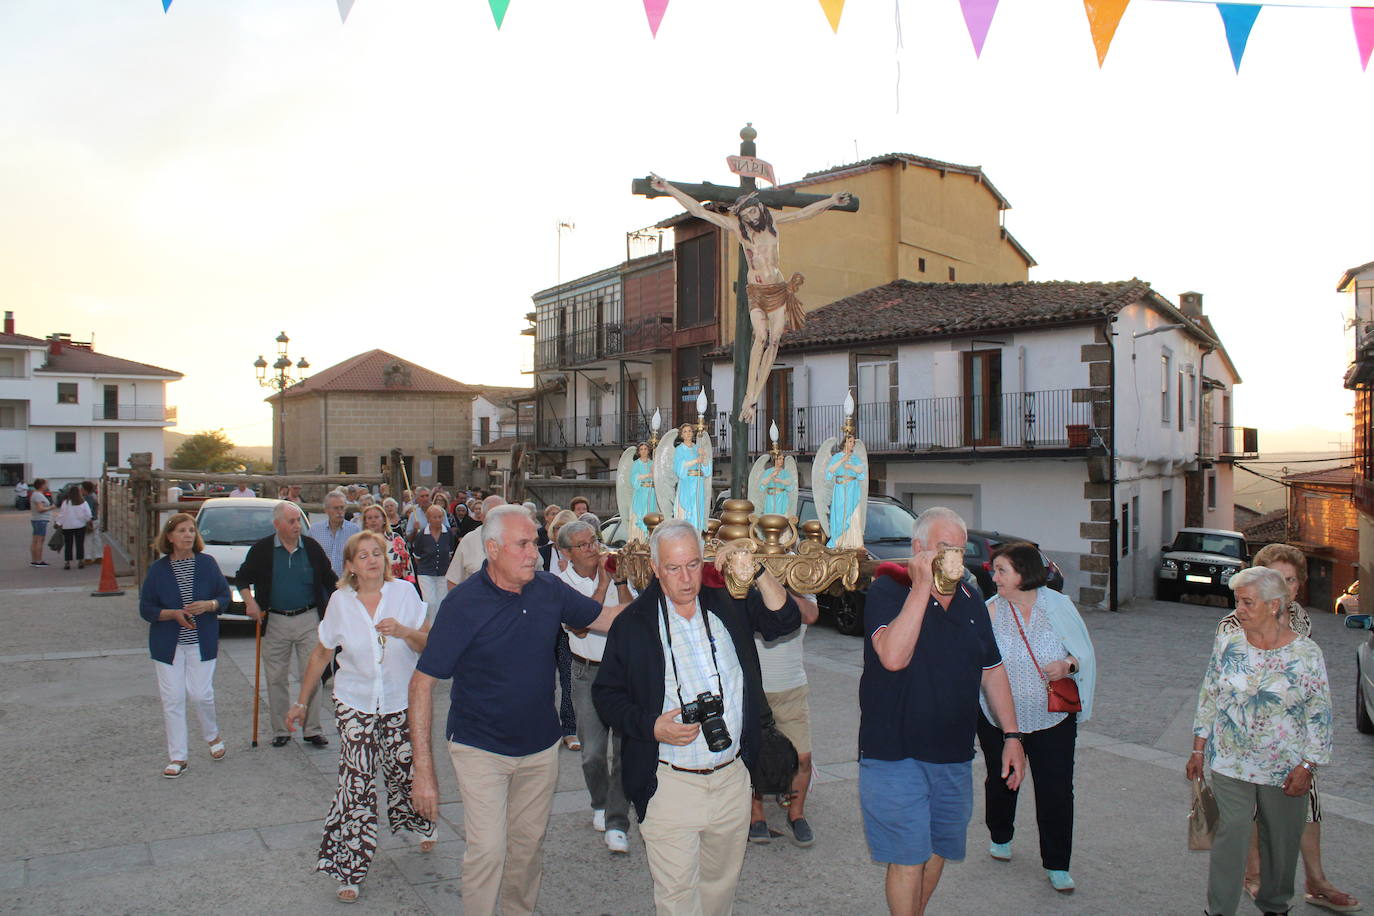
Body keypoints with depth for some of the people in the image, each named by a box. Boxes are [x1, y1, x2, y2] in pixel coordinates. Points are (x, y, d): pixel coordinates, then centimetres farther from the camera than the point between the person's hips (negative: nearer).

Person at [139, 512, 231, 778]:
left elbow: (225, 597, 4)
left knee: (201, 694, -2)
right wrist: (174, 614, -18)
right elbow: (146, 608, -1)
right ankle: (177, 757, 14)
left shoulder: (207, 563, -2)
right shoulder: (158, 569, -3)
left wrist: (208, 605, -17)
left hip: (202, 642, 0)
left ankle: (213, 736, 29)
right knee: (172, 699, 2)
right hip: (168, 644, 0)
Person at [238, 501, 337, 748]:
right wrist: (250, 602, -7)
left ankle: (313, 730, 10)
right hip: (275, 622, 0)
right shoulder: (262, 549, -1)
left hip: (308, 619, 0)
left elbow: (329, 579, 11)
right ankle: (280, 731, 19)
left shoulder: (312, 547, 2)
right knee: (276, 678, 7)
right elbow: (243, 577, 9)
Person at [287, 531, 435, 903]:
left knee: (404, 770, 8)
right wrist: (302, 701, 9)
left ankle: (420, 823, 40)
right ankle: (350, 866, 7)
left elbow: (429, 644, -6)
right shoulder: (340, 601, -3)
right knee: (357, 781, -5)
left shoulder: (404, 592, -7)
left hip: (401, 701, 0)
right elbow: (321, 654, 7)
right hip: (355, 703, 0)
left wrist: (403, 631, -25)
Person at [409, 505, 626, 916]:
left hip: (540, 744, 4)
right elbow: (423, 682, -16)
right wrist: (423, 768, -18)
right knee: (488, 850, -9)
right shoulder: (463, 603, -19)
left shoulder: (549, 589, -6)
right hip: (481, 747, -4)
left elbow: (607, 618, 6)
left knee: (528, 843, 17)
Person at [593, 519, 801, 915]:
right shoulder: (633, 623, -4)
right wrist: (652, 726, -16)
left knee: (722, 883, 19)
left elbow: (785, 620, -4)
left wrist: (758, 573, -18)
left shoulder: (729, 605, 3)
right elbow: (606, 694, 0)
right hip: (669, 783, -3)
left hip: (732, 778, 3)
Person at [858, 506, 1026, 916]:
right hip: (896, 755, -6)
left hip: (955, 757, 6)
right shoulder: (888, 590, -12)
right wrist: (922, 586, -27)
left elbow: (992, 670, 17)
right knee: (908, 860, -1)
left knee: (938, 852, 17)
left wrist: (1012, 736, 12)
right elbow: (893, 657, -28)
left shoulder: (972, 603, 8)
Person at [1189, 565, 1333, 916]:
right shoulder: (1227, 644, -3)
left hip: (1285, 769, 0)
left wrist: (1307, 766, -7)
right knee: (1231, 834, -3)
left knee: (1282, 841, 13)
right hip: (1230, 763, 1)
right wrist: (1199, 749, 6)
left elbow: (1320, 714, -4)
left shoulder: (1306, 653, -9)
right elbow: (1208, 697, 5)